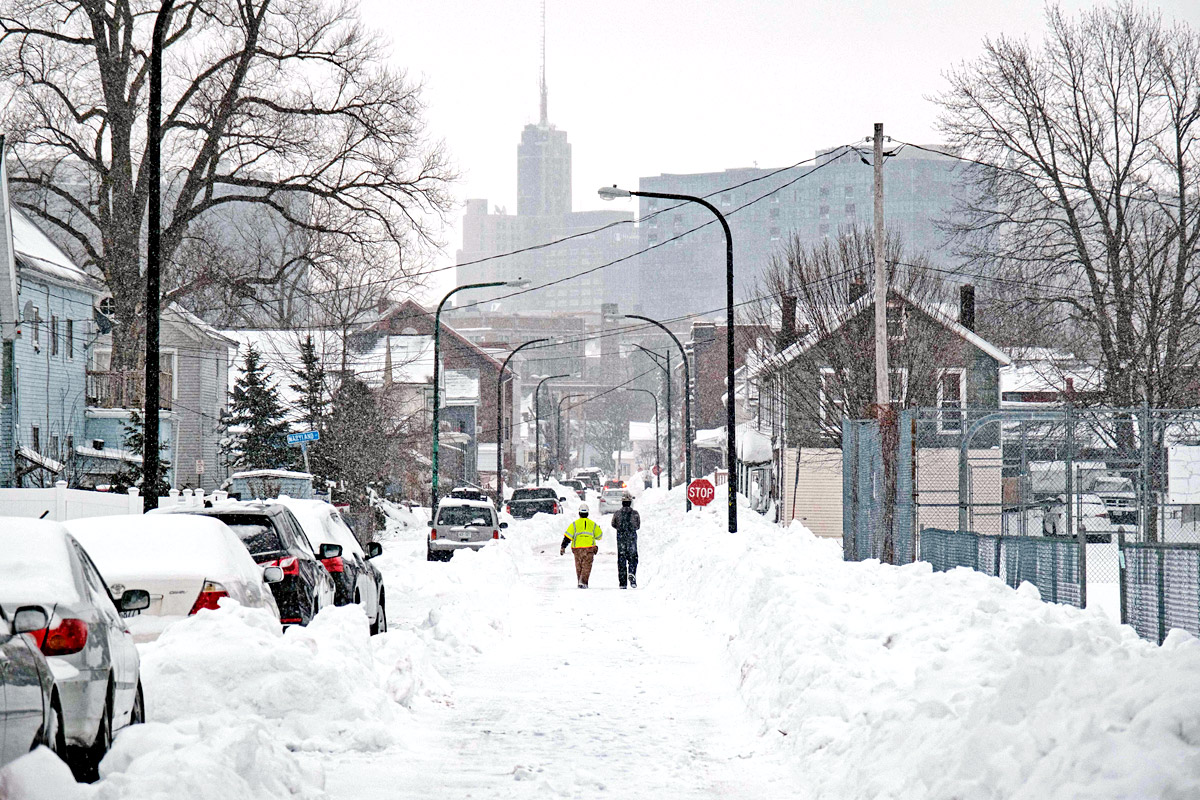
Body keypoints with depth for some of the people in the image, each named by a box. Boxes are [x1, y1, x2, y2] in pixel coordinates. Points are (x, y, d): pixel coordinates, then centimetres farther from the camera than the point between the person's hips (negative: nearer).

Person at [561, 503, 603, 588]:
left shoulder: (574, 524, -1)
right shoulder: (593, 524, 3)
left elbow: (568, 537, -5)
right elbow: (599, 536, 14)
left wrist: (563, 547, -2)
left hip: (577, 549, 0)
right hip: (589, 549, 0)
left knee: (579, 566, 14)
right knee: (586, 566, -2)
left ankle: (580, 581, 19)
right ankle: (583, 582, -18)